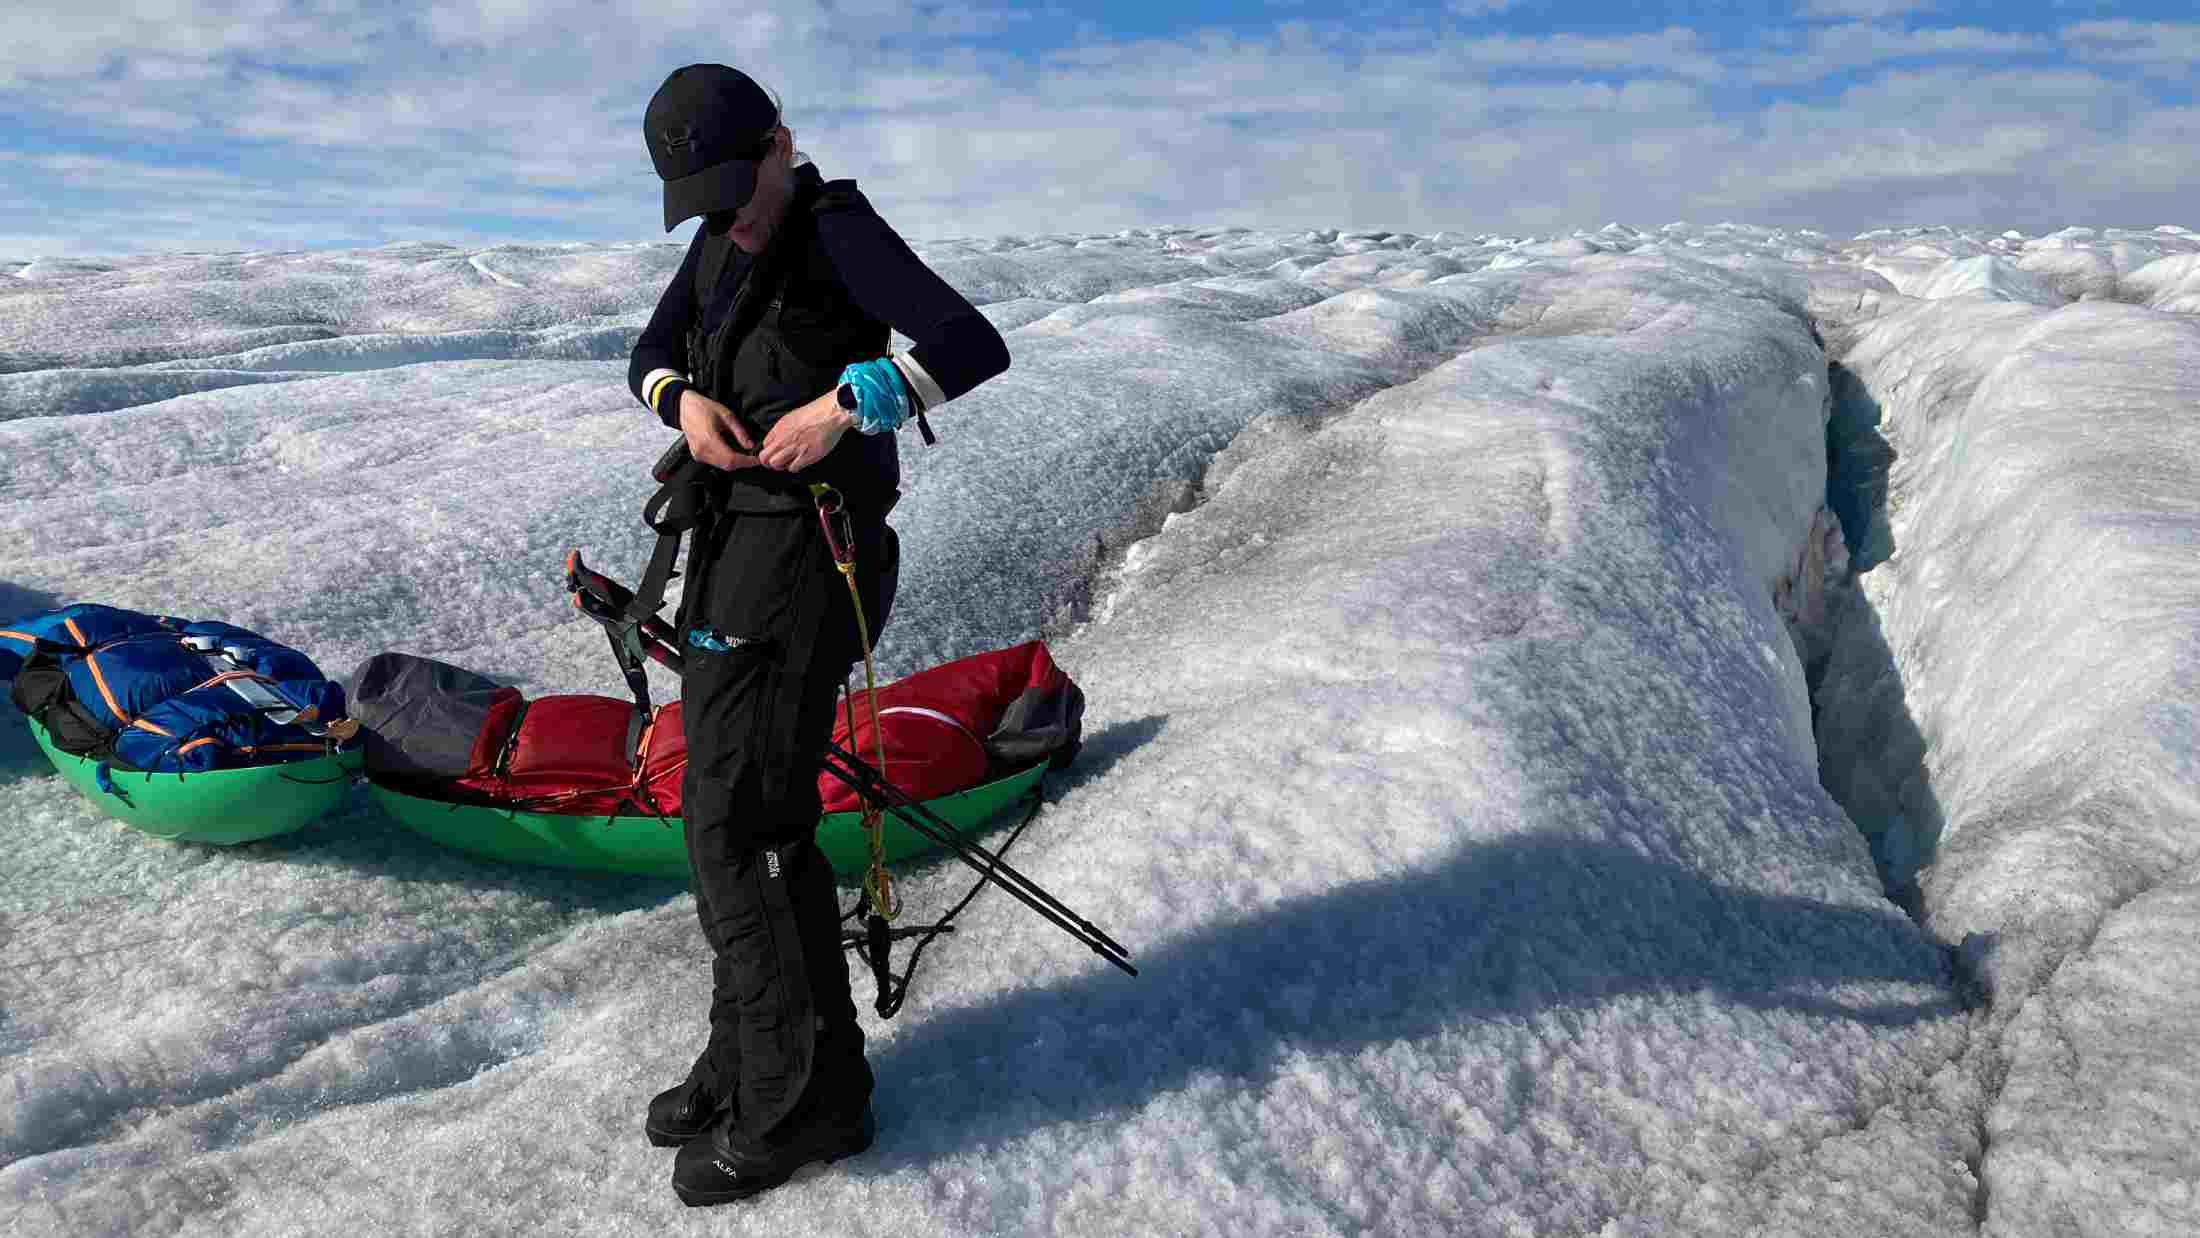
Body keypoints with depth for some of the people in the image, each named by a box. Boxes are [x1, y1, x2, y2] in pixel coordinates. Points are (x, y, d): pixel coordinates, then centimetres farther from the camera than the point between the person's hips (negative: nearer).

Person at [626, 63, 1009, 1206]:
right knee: (761, 812, 15)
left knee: (727, 823, -6)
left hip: (804, 553, -9)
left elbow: (972, 346, -22)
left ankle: (800, 1102, 8)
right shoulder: (721, 244, 14)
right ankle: (756, 1059, 29)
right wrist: (685, 400, -3)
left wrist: (846, 404, -28)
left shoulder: (837, 230, -12)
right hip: (736, 542, 9)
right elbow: (650, 357, 19)